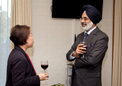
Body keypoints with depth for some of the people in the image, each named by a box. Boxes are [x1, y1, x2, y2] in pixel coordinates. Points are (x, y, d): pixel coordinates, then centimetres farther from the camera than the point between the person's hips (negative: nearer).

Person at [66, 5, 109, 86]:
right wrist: (74, 54, -13)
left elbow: (92, 60, -23)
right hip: (76, 79, 6)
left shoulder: (102, 37, -14)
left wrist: (76, 61, -5)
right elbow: (68, 56, 10)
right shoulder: (80, 36, 10)